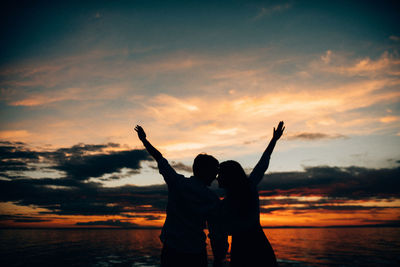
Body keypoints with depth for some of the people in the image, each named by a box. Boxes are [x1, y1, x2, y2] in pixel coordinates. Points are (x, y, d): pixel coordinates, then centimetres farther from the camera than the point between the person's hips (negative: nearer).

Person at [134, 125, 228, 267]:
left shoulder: (177, 182, -4)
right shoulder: (213, 200, -9)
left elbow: (160, 159, 8)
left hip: (170, 250, 2)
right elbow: (217, 235, -10)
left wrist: (144, 139, 21)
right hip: (195, 255, -2)